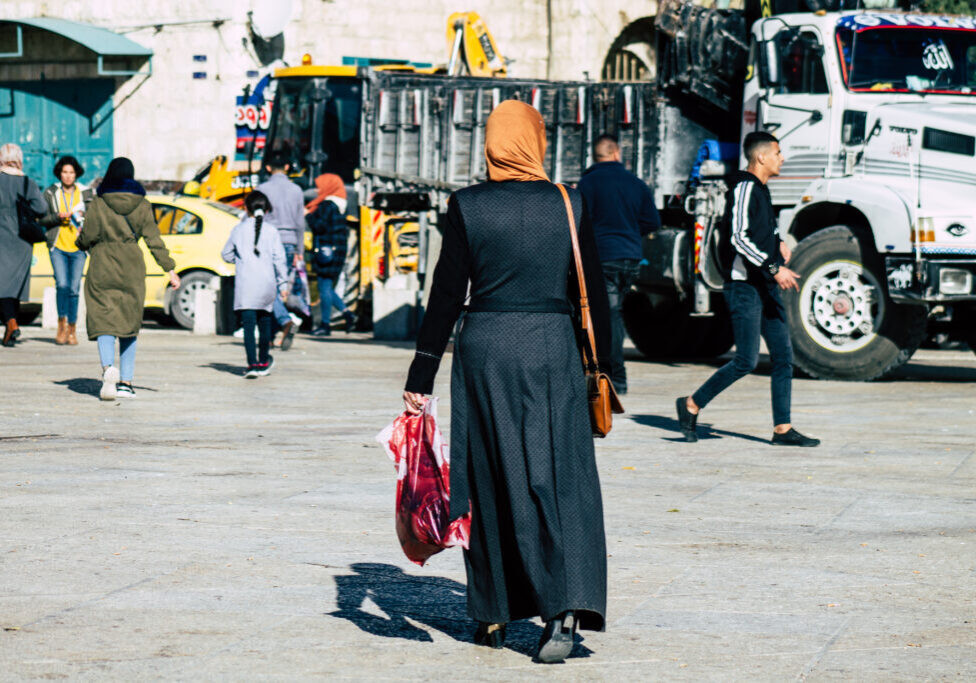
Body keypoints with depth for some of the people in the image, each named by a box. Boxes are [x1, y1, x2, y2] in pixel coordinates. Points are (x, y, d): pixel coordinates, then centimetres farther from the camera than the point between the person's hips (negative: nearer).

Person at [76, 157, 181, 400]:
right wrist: (170, 269, 2)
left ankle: (108, 366, -28)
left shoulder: (99, 202, -4)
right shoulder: (141, 204, 2)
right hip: (132, 267, 2)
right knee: (130, 323, 10)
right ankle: (126, 382, 8)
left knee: (103, 319, -2)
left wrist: (80, 243, 19)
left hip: (103, 266, -2)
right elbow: (154, 239, -1)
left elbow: (88, 236, -5)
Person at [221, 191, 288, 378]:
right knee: (264, 321, 17)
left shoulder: (238, 229, 4)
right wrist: (283, 284, 6)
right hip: (267, 284, 2)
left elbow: (226, 255, 12)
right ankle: (263, 361, 30)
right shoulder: (271, 231, 2)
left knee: (249, 324, -7)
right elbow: (279, 259, 0)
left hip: (245, 284, -2)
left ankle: (253, 364, -18)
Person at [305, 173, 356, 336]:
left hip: (326, 249, -9)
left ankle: (325, 324, -1)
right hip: (339, 248, 9)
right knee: (327, 288, 15)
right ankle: (346, 313, 3)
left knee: (325, 287, -4)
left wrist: (308, 215, -3)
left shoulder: (327, 205, -13)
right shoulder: (340, 206, 14)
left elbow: (319, 226, -19)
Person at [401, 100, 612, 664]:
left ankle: (495, 616, 19)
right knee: (559, 479, 1)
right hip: (552, 348, 0)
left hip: (484, 348, 0)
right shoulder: (569, 205, 0)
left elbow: (447, 294, -3)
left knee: (491, 484, 11)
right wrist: (602, 370, 15)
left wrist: (422, 377, 2)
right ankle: (566, 609, -15)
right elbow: (594, 295, 5)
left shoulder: (468, 206, -3)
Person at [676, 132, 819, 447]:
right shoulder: (744, 188, -12)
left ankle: (782, 428, 6)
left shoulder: (761, 190, 17)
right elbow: (739, 238, -22)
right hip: (744, 286, -10)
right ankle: (692, 405, 5)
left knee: (783, 356, 4)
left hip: (766, 286, 10)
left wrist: (778, 242, 16)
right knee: (746, 361, -9)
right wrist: (774, 268, -25)